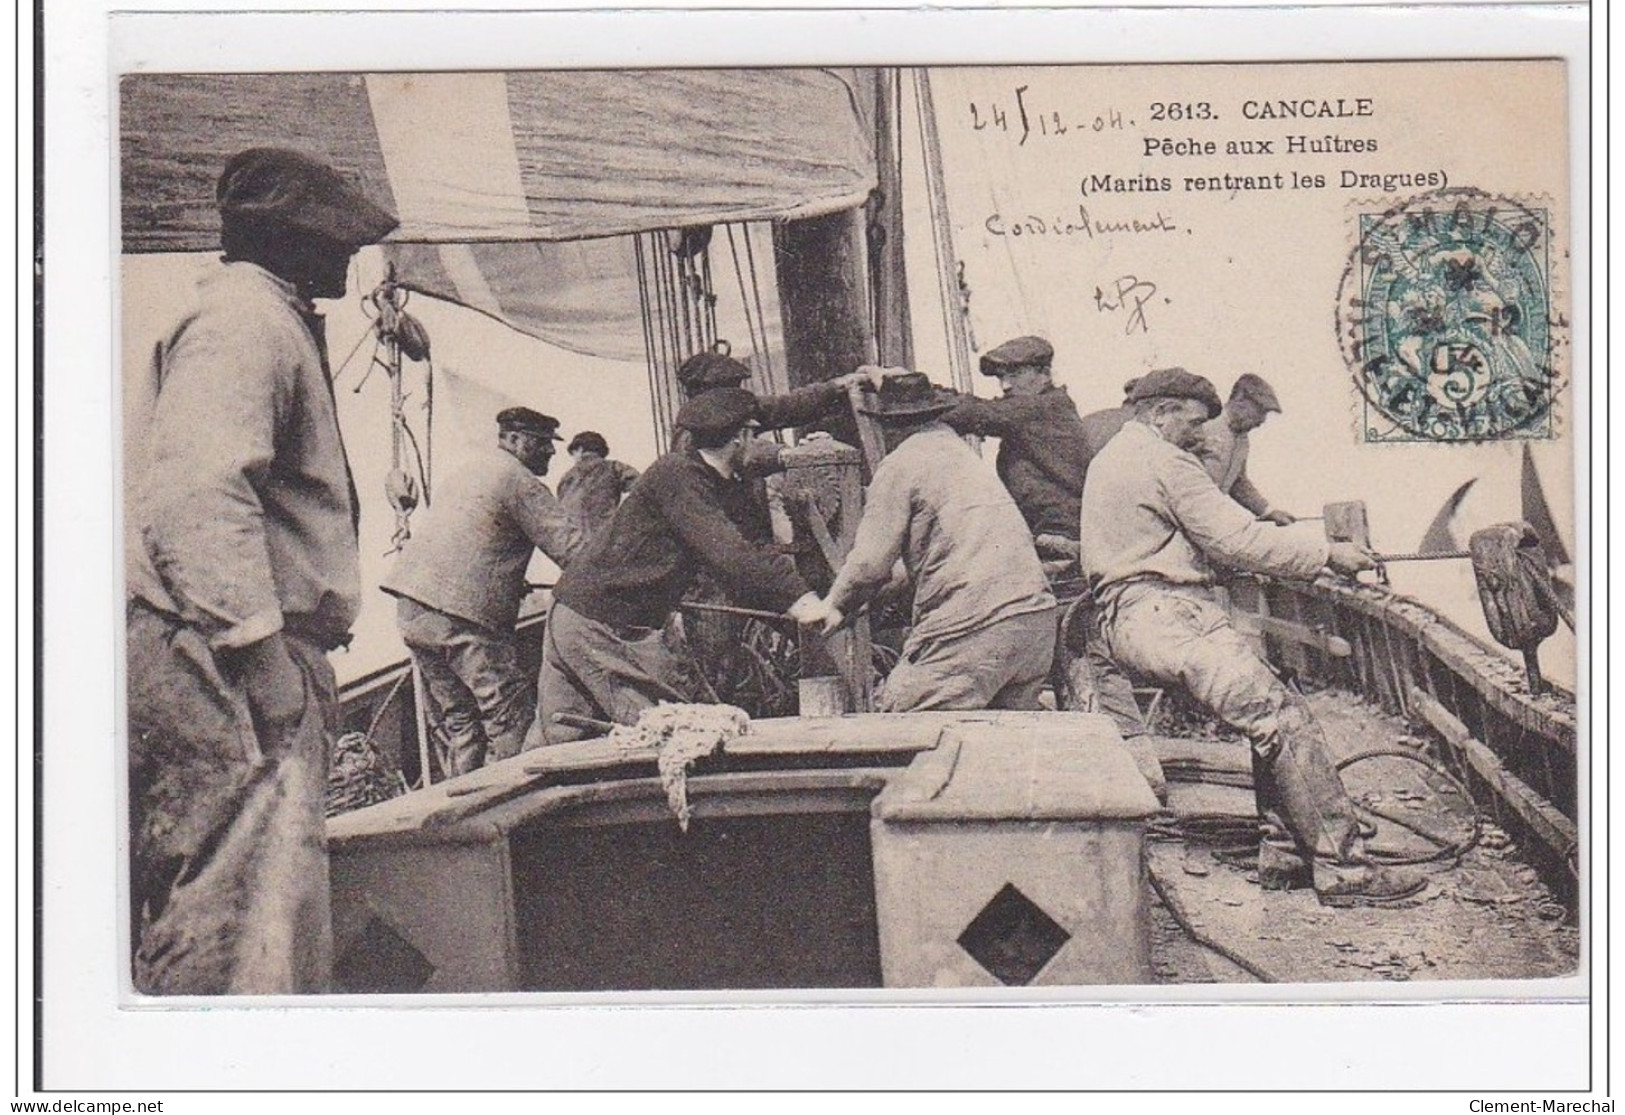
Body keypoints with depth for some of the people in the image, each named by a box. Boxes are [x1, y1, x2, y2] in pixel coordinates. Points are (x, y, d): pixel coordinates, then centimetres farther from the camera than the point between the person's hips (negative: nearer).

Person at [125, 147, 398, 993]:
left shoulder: (275, 320, 27)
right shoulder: (245, 317, -7)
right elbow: (195, 489, -21)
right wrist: (263, 650, -24)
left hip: (235, 655, 11)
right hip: (221, 658, -11)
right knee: (243, 928, -17)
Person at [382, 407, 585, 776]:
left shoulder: (466, 472, 25)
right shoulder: (519, 482, -4)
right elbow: (569, 548, -11)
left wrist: (513, 584, 27)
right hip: (461, 617, -9)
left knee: (458, 722, 11)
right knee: (511, 719, -7)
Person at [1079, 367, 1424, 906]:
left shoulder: (1110, 458, 25)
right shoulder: (1162, 460, -8)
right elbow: (1237, 539, -12)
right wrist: (1326, 552, -5)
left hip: (1128, 614, 11)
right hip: (1162, 615, -11)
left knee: (1274, 703, 9)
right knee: (1284, 719, -17)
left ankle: (1283, 852, 4)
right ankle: (1343, 868, -18)